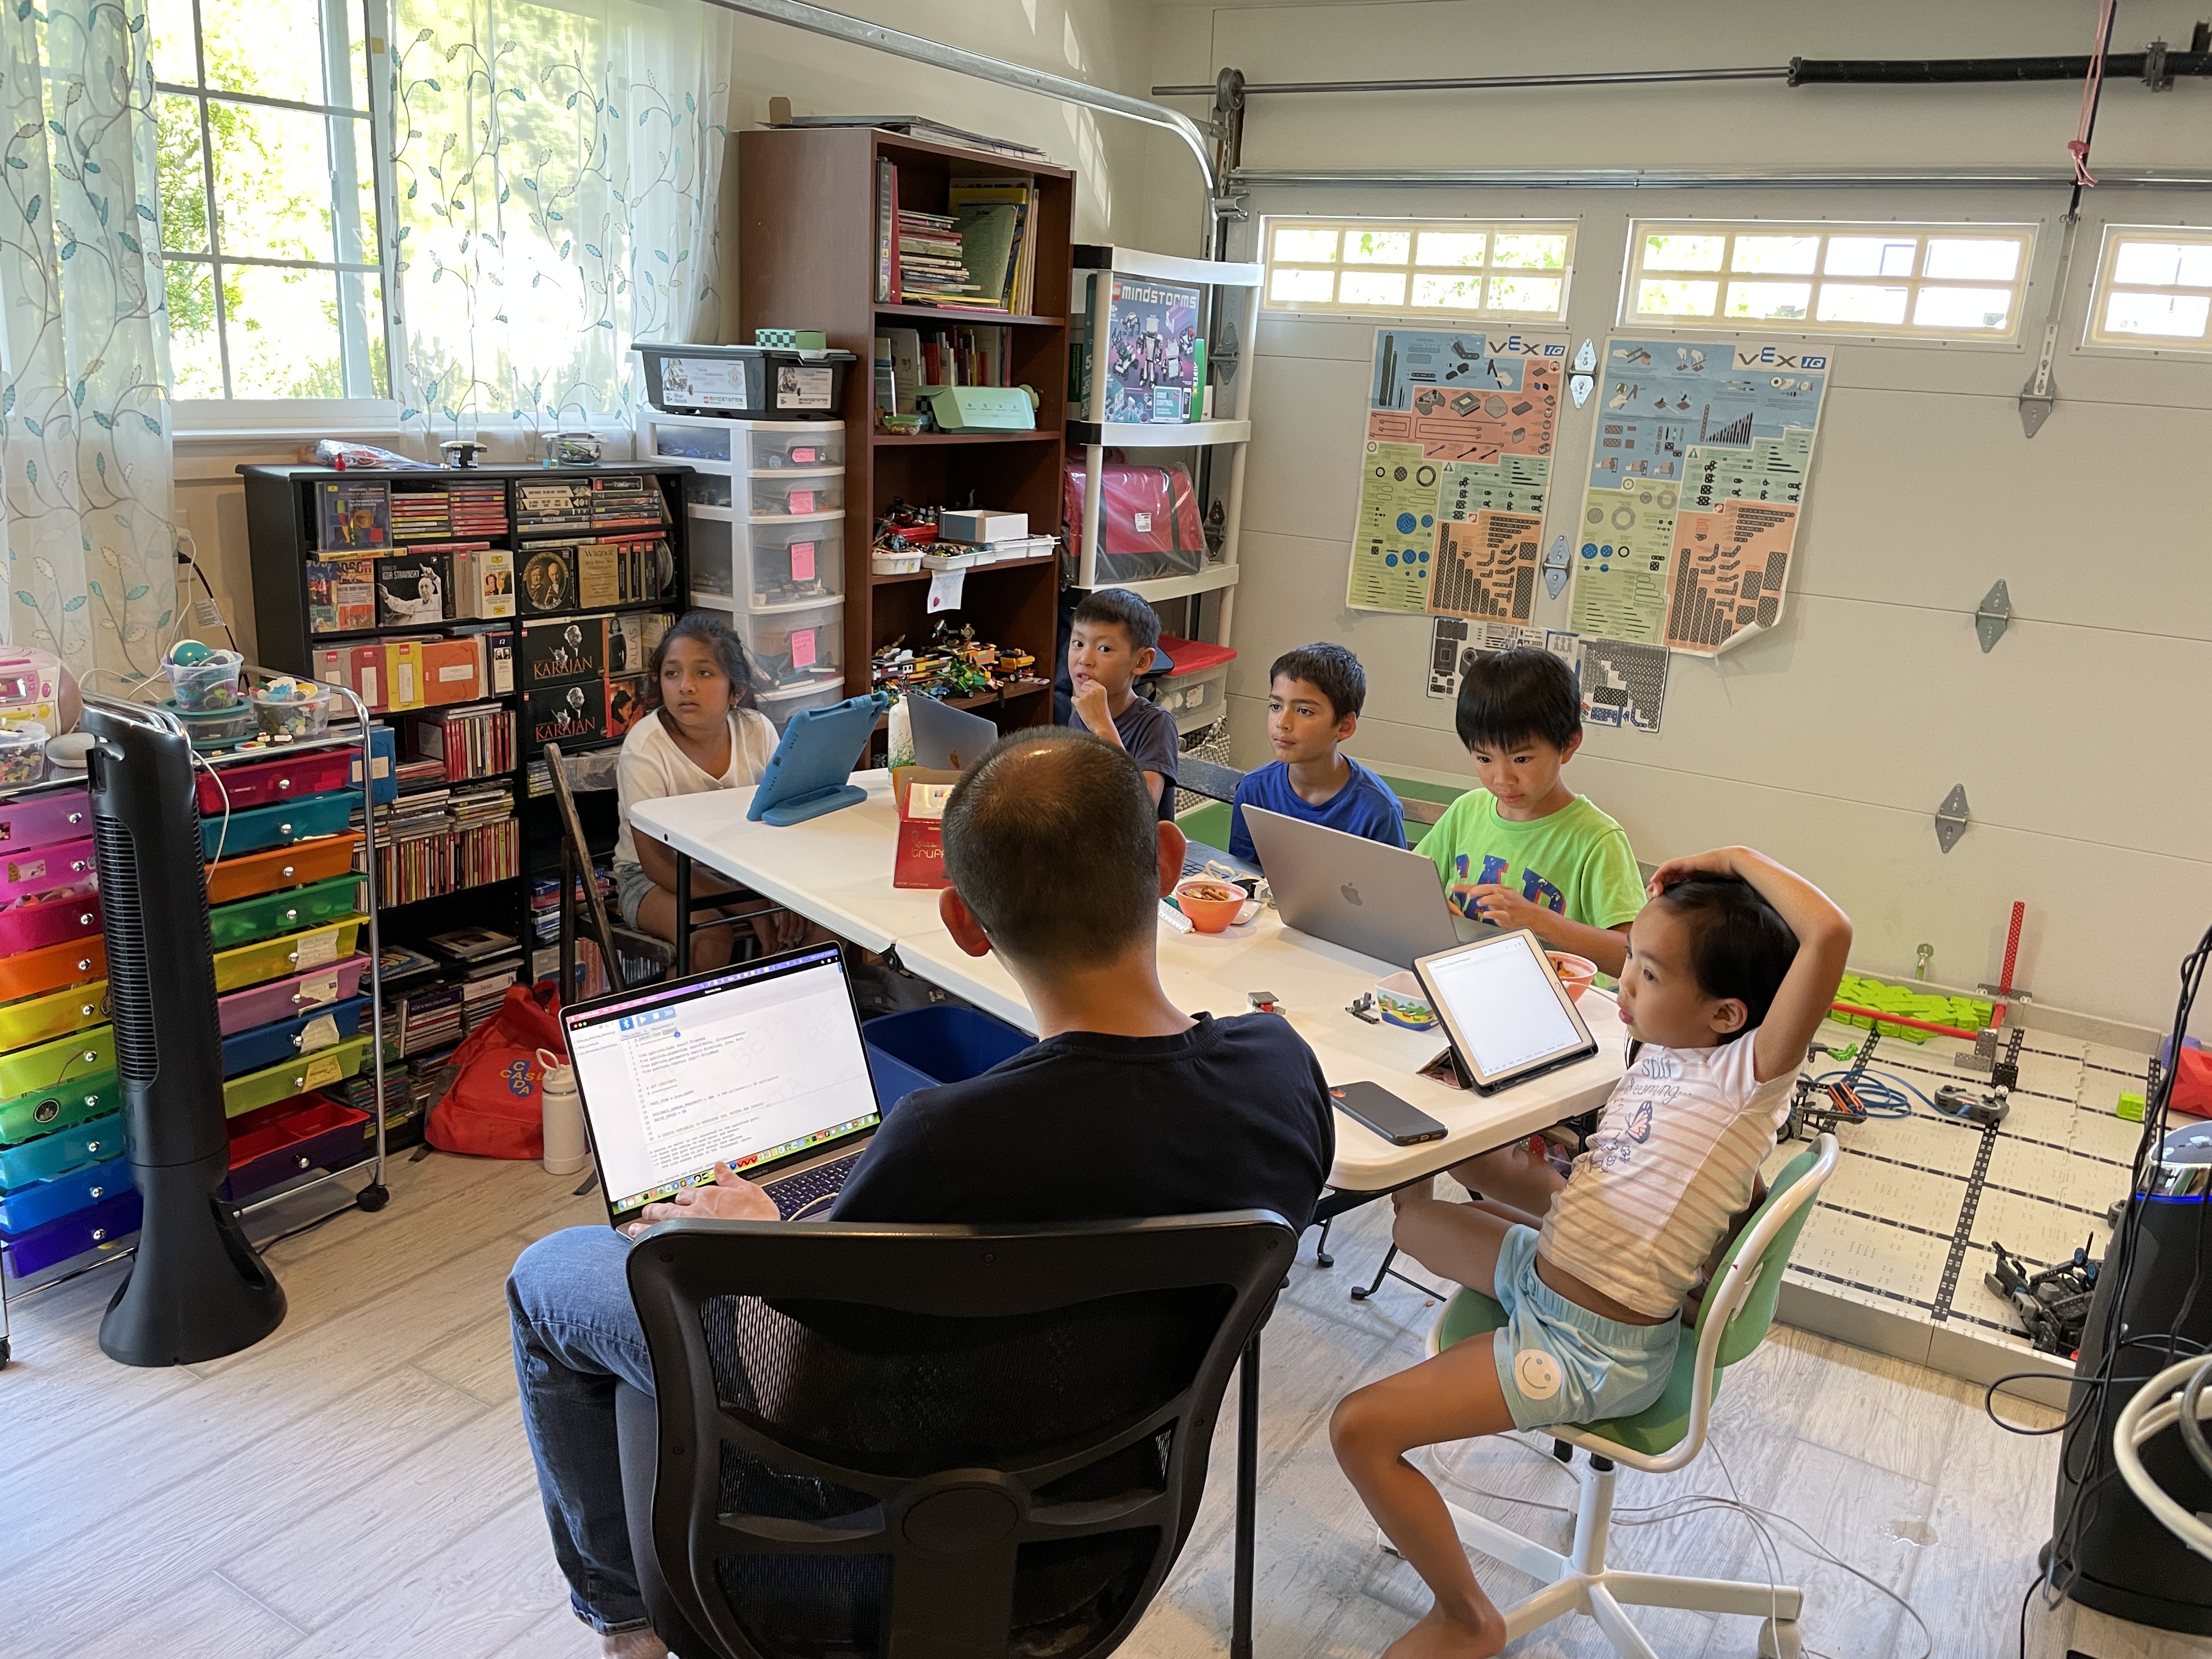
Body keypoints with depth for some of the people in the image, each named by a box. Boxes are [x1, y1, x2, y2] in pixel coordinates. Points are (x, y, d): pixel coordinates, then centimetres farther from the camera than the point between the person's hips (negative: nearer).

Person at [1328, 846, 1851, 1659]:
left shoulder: (1749, 1074, -21)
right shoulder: (1658, 1050, 2)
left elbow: (1830, 934, -38)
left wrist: (1741, 861, -23)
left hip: (1595, 1350, -8)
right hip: (1543, 1266, 8)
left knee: (1359, 1428, -11)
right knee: (1417, 1216, 24)